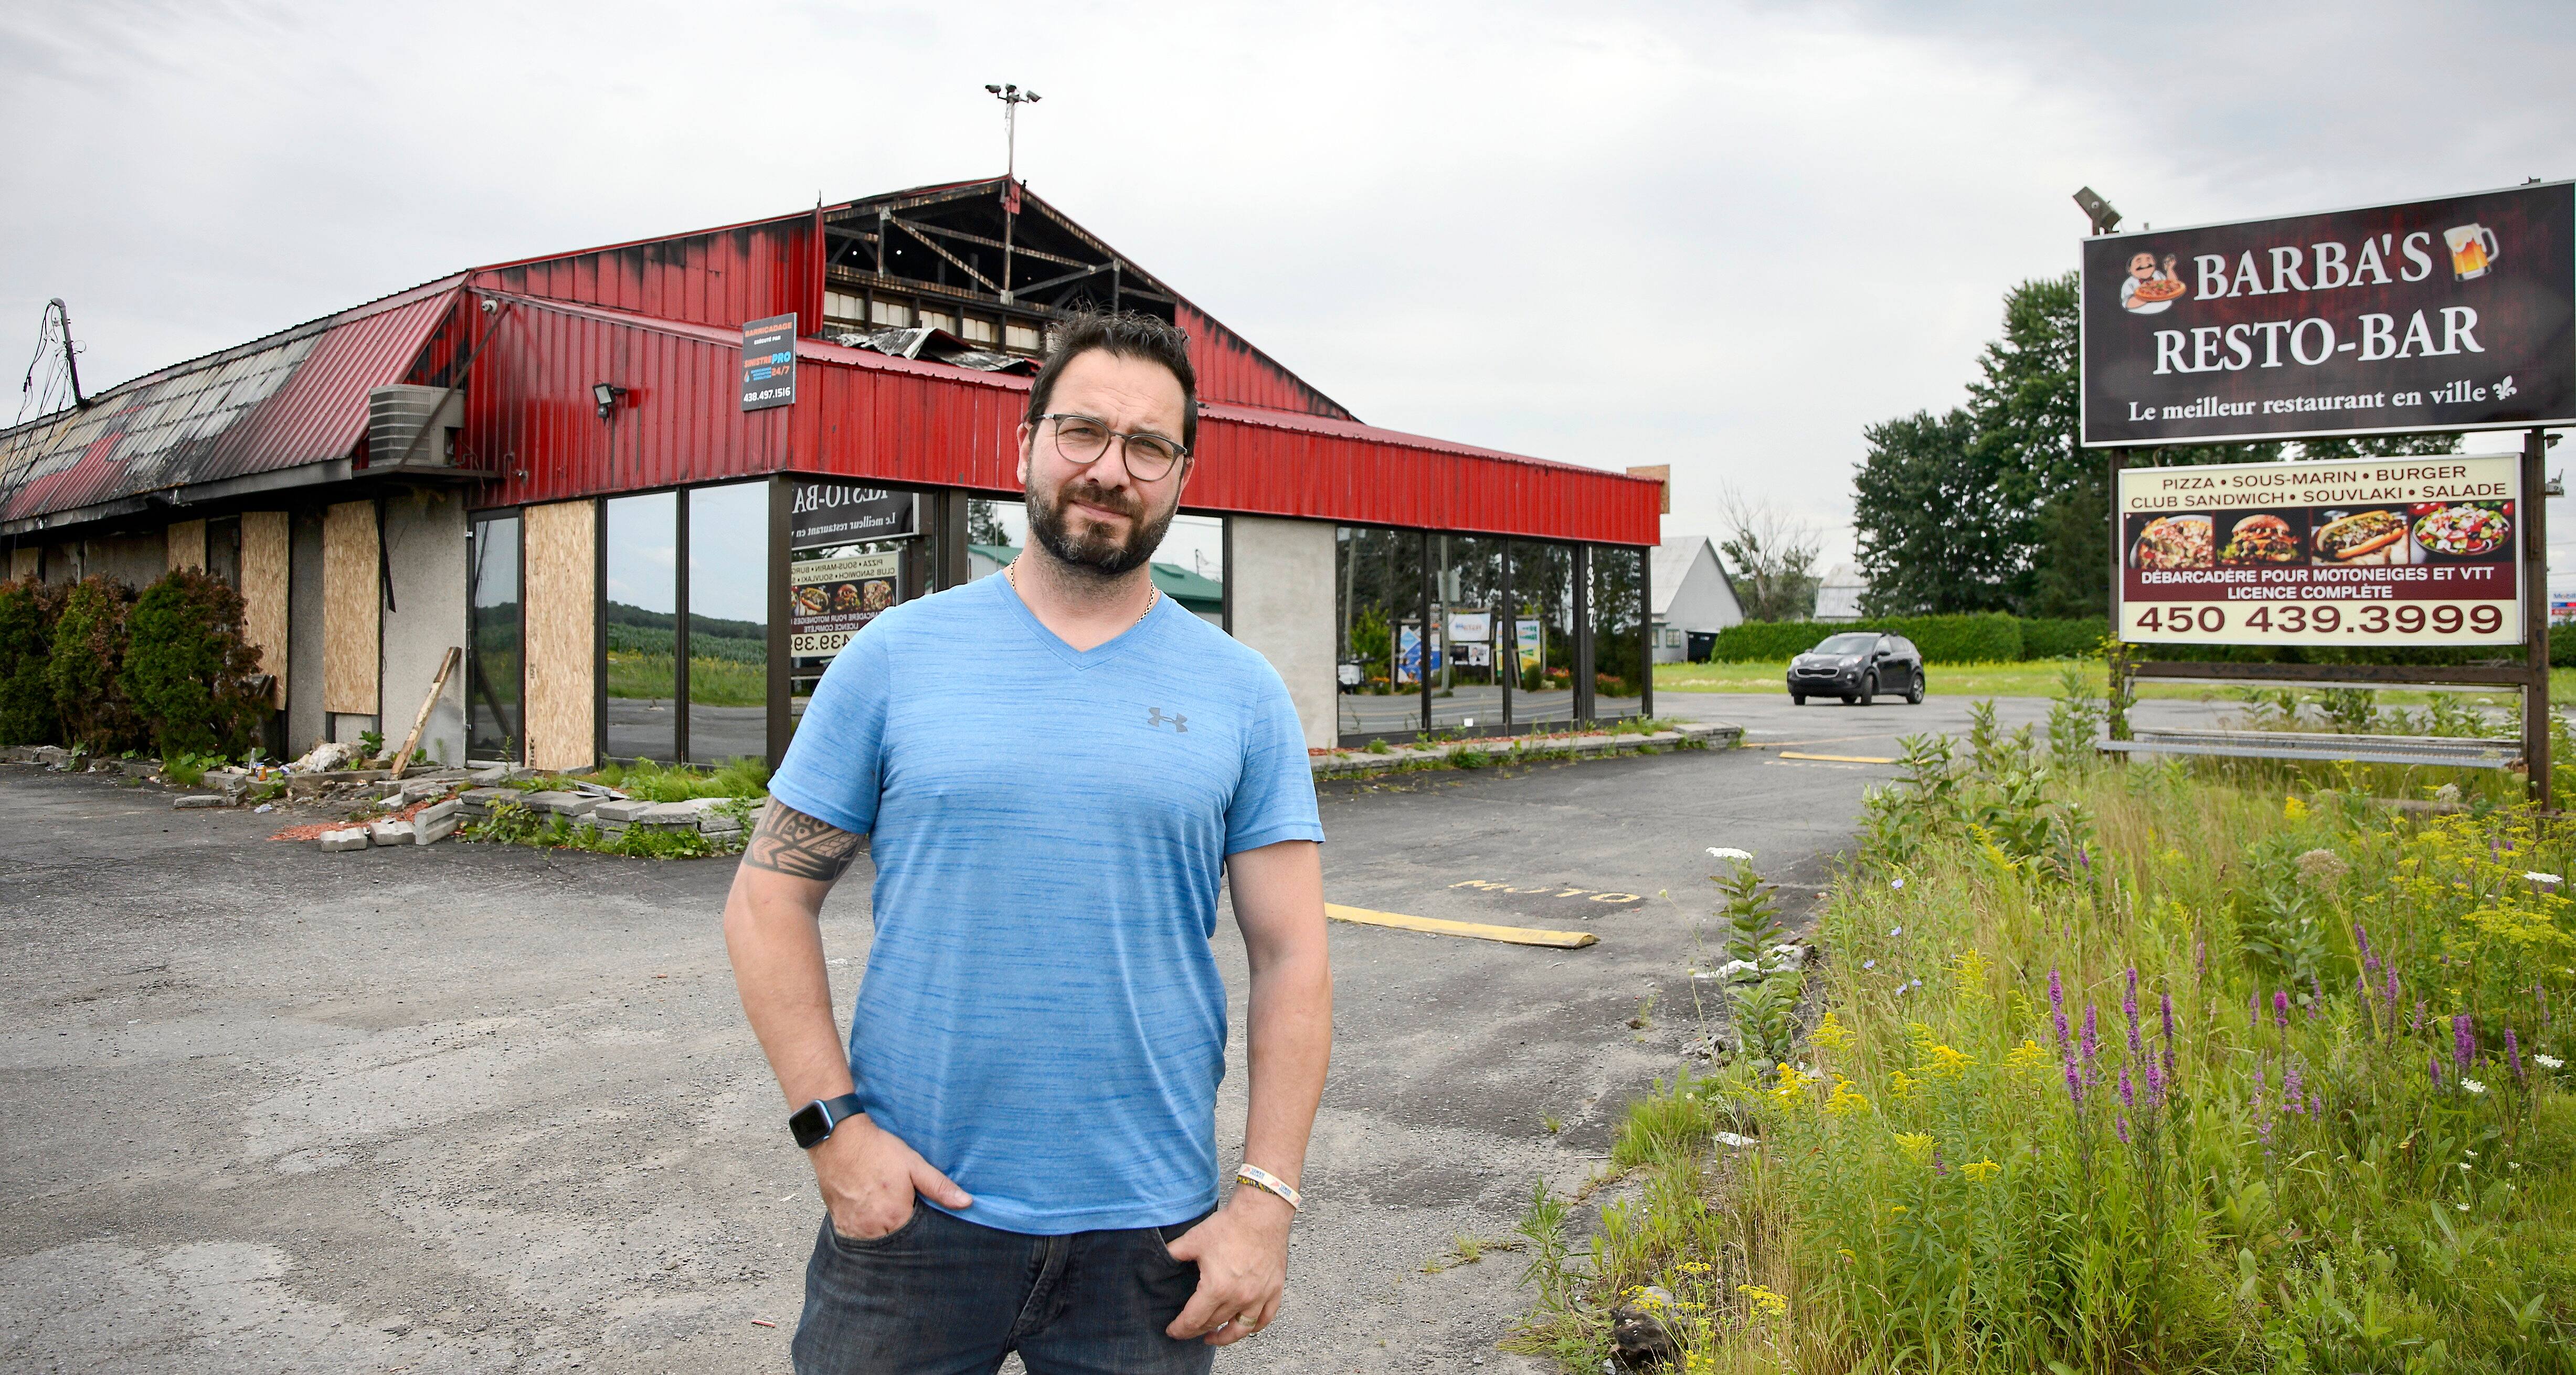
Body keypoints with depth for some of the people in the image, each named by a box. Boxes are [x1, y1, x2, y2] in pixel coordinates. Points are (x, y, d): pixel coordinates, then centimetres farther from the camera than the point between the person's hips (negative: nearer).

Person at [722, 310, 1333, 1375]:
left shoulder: (1243, 694, 0)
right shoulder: (897, 655, -1)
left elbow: (1291, 958, -1)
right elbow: (770, 897, 0)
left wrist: (1267, 1198, -7)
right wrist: (832, 1123, -8)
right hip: (908, 1204, 0)